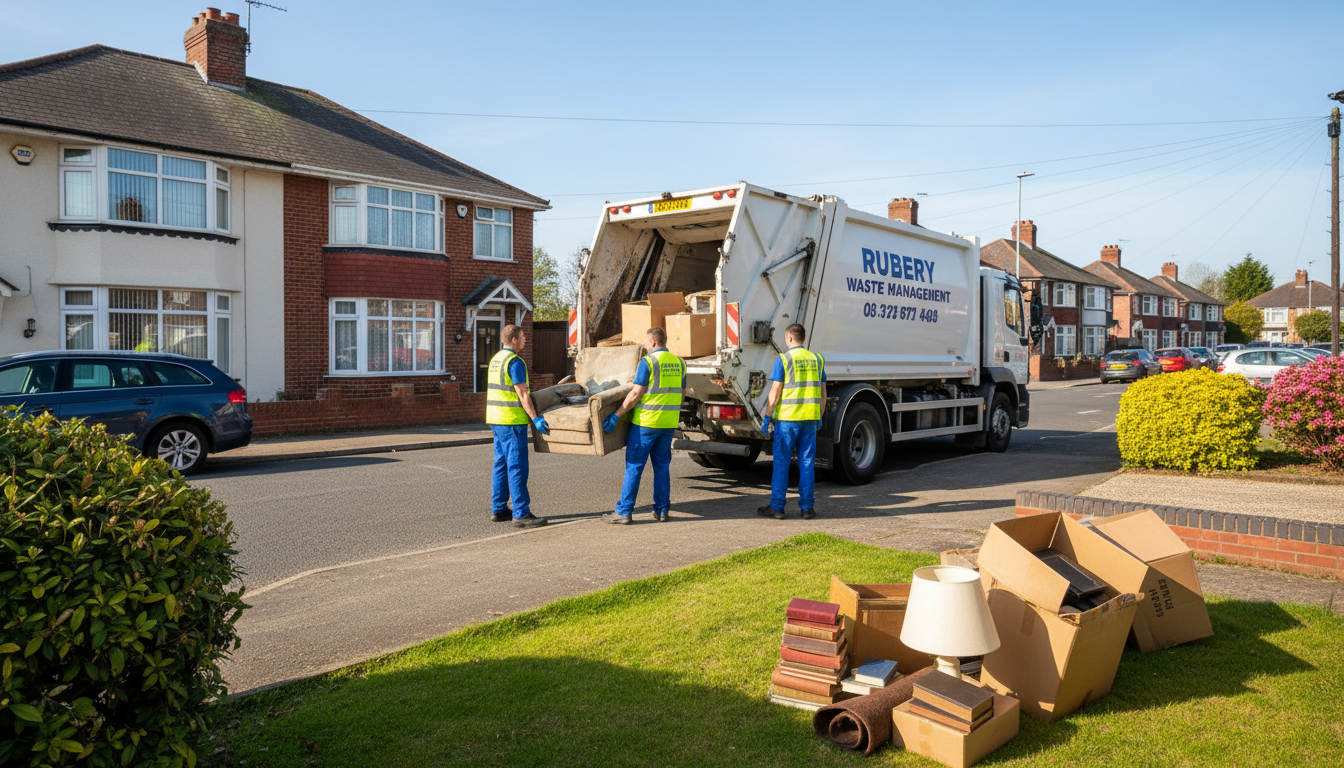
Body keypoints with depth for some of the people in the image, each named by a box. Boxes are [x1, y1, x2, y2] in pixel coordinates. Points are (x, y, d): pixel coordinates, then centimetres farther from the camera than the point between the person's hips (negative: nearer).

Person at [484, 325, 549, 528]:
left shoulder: (496, 359, 15)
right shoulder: (515, 361, -13)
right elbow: (522, 393, -18)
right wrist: (535, 418, -19)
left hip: (496, 419, 10)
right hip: (511, 420, -10)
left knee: (501, 464, 13)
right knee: (517, 467, -8)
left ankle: (498, 509, 17)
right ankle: (521, 514, -6)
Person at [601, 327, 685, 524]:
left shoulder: (648, 361, -11)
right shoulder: (679, 363, 9)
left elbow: (636, 394, -15)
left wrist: (616, 416, -11)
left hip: (646, 421, -6)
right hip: (669, 423, 6)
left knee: (634, 466, 0)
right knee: (662, 465, 13)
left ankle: (624, 512, 3)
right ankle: (662, 510, 14)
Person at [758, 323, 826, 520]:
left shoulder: (783, 359, -7)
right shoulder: (817, 359, 8)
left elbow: (775, 393, -10)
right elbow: (823, 393, 11)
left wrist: (767, 418, -3)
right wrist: (819, 416, 22)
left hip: (787, 418, -4)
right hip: (810, 418, 4)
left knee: (781, 463, 3)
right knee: (807, 462, 8)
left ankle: (776, 507, 7)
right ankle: (808, 507, 9)